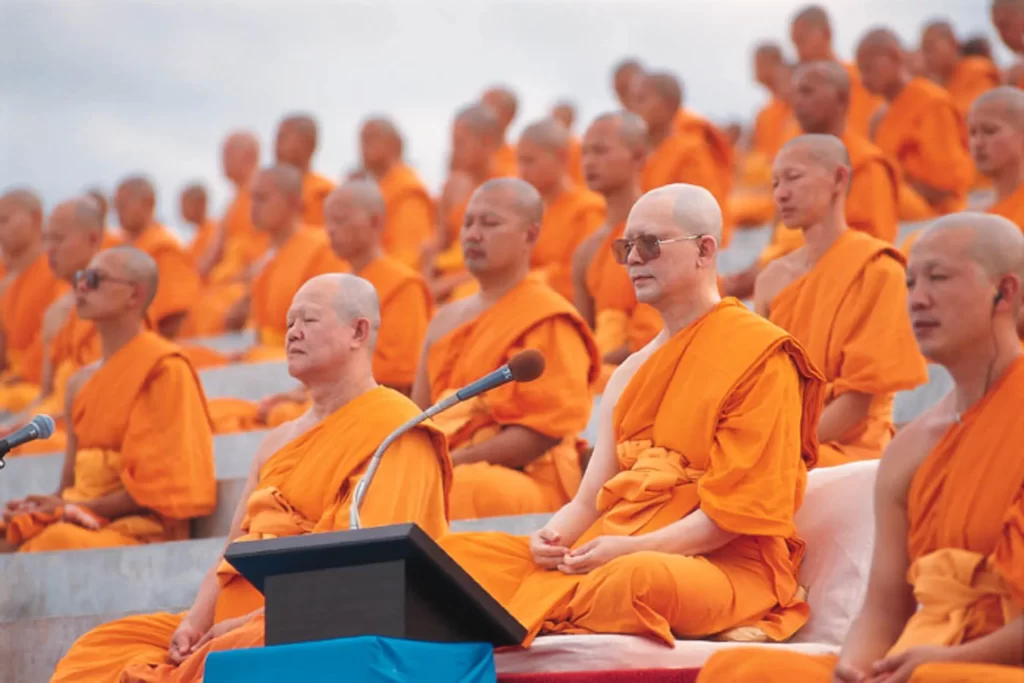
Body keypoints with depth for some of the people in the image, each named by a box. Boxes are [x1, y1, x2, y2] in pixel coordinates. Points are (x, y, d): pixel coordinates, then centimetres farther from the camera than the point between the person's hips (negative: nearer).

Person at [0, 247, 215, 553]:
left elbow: (161, 484, -9)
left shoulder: (164, 367, -5)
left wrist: (78, 507, -11)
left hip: (143, 528, -6)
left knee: (60, 541, -35)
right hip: (81, 523, 6)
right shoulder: (81, 381, 16)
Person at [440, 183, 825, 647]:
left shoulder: (759, 354, -3)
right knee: (456, 553, -11)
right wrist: (553, 537, -9)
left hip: (727, 564, -6)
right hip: (613, 551, 6)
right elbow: (590, 499, 14)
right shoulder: (630, 373, 20)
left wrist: (634, 548, -20)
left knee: (638, 577, -42)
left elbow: (741, 509, -11)